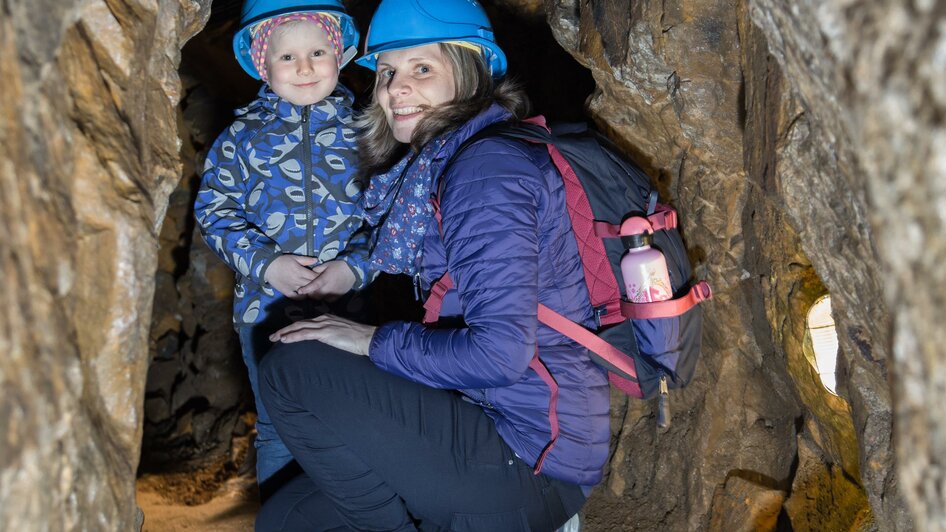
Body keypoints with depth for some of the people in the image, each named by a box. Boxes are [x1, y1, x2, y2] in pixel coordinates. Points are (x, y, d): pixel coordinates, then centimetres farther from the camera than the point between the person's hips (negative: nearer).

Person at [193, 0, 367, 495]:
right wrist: (267, 264, -13)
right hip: (266, 306, 0)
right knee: (278, 432, 11)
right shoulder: (244, 134, 1)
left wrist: (356, 265, -15)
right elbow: (214, 208, 0)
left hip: (351, 303, 0)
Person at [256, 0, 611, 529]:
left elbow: (501, 351, -24)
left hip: (529, 461, -10)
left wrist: (376, 342, -12)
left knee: (290, 371, -13)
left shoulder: (488, 164, -16)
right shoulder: (437, 165, 16)